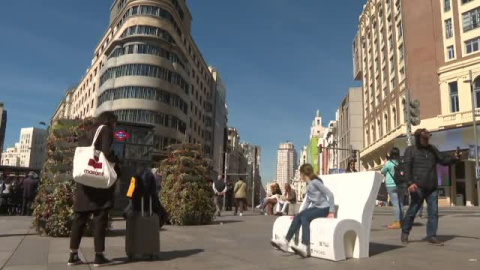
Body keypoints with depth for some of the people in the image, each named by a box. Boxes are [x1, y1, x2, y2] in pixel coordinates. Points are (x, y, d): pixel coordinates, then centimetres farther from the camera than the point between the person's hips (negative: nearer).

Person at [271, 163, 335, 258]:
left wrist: (332, 211, -18)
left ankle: (305, 247, -39)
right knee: (297, 217, -13)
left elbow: (330, 194, -14)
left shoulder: (315, 181, -11)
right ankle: (285, 242, -20)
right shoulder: (309, 185, 17)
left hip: (324, 208, -8)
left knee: (305, 217, -28)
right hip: (316, 207, 8)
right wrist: (300, 212, 7)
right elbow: (308, 201, 19)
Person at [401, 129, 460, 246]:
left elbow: (443, 161, 19)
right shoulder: (410, 150, 0)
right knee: (413, 210, 0)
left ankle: (431, 236, 13)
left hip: (432, 187, 5)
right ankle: (405, 233, 15)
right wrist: (410, 183, -19)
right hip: (418, 187, -5)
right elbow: (407, 168, -8)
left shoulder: (432, 149, 15)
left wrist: (454, 158, -1)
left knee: (433, 212, 4)